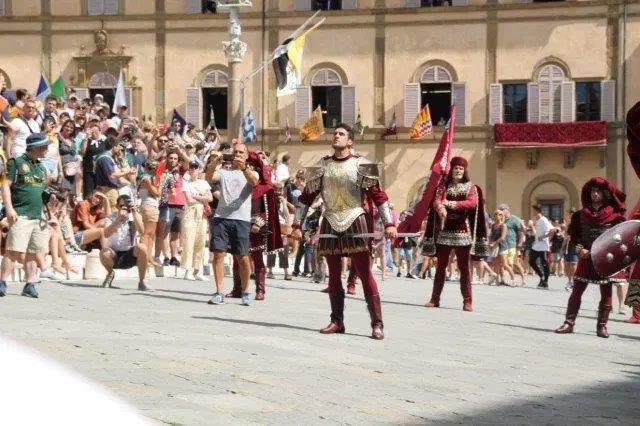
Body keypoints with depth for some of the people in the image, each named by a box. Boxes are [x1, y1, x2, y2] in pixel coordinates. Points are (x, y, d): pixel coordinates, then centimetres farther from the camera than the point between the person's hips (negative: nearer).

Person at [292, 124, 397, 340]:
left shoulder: (360, 164, -2)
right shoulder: (323, 165, 9)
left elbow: (378, 194, -4)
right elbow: (307, 195, 11)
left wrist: (389, 223, -12)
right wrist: (297, 224, 6)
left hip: (355, 221, -4)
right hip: (330, 223, 4)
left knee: (364, 273, -6)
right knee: (334, 274, 8)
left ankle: (377, 324, -6)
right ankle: (337, 322, 16)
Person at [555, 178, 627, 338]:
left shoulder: (614, 213, 1)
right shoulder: (582, 214, 8)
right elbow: (574, 234, 8)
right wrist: (580, 248, -7)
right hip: (586, 257, 2)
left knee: (606, 293, 2)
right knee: (576, 291, 0)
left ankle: (602, 326, 8)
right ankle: (569, 323, 4)